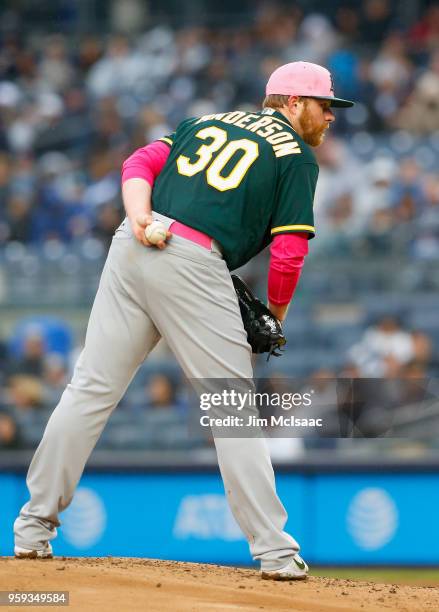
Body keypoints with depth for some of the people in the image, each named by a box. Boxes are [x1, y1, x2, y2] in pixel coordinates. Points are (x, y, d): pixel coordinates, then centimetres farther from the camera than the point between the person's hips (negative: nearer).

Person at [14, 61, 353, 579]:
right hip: (194, 265, -6)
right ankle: (274, 551, -2)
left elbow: (140, 163, 12)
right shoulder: (296, 155, 7)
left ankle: (34, 527, 10)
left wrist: (139, 218, -4)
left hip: (132, 247, 6)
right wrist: (274, 319, 14)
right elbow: (289, 253, -2)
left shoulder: (209, 121, 26)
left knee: (91, 389, 8)